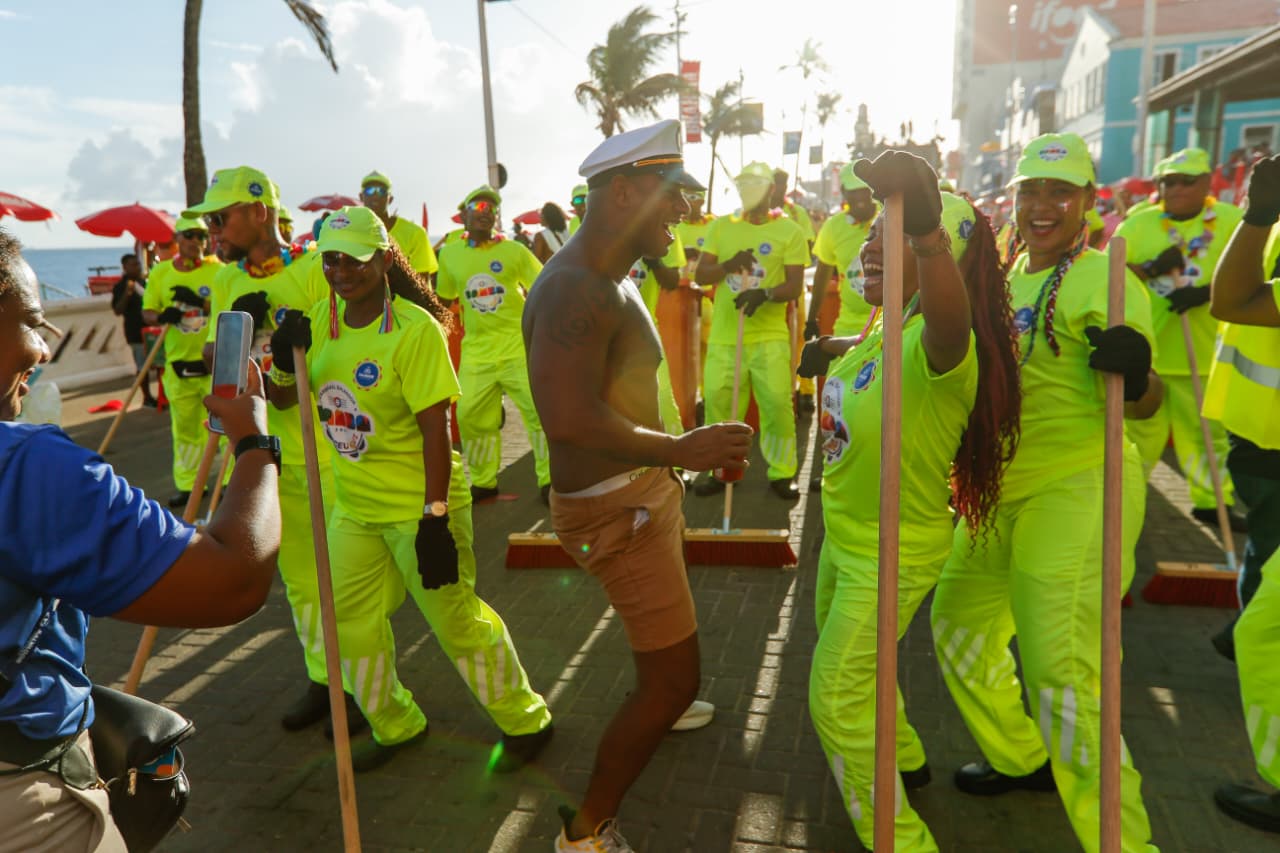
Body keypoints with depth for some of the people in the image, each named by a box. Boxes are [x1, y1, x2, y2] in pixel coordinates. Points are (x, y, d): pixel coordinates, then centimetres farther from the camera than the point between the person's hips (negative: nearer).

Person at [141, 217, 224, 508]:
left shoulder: (218, 270, -1)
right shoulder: (160, 273, 8)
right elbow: (146, 312, 9)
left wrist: (202, 303, -22)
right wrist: (162, 316, -13)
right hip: (178, 362, 4)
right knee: (184, 427, 11)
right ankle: (187, 484, 23)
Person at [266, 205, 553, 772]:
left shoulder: (415, 329, -18)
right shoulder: (323, 319, 4)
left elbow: (435, 430, -21)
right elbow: (284, 400, 13)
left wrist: (434, 519, -23)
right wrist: (284, 358, -8)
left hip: (417, 506, -8)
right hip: (353, 504, 8)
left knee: (456, 620, 0)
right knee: (350, 621, 15)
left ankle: (525, 722, 24)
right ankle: (394, 727, 39)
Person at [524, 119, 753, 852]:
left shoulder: (612, 279, 9)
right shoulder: (575, 289, -25)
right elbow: (570, 419, -37)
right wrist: (680, 449, -28)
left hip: (648, 489, 11)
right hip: (616, 508, -11)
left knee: (673, 599, 34)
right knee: (673, 679, -5)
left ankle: (655, 706, 62)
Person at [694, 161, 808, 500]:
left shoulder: (789, 231, 2)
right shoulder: (720, 227, 9)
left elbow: (795, 285, -4)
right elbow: (701, 274, 4)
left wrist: (765, 294, -23)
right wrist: (729, 265, -15)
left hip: (769, 335, -2)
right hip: (724, 333, 3)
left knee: (777, 402, -6)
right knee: (718, 400, 4)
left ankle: (782, 473, 9)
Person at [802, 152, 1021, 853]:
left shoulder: (938, 343, -30)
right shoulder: (887, 333, -1)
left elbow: (949, 321, -56)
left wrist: (924, 229, -73)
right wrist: (829, 347, 42)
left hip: (892, 555, -10)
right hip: (845, 537, 10)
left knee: (836, 697, 2)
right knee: (841, 663, 28)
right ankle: (903, 760, 55)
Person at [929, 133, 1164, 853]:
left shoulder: (1103, 280, -11)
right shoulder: (1007, 277, 11)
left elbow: (1143, 404, -14)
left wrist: (1134, 374, -37)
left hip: (1078, 491, -8)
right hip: (1001, 489, 9)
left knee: (1061, 672, -11)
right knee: (961, 622, 19)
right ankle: (1021, 759, 41)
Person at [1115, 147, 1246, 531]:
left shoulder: (1231, 221, 1)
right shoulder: (1138, 224, 3)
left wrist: (1206, 293, -21)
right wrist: (1152, 268, -20)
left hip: (1202, 351, 1)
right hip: (1143, 350, -1)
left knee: (1207, 430, 10)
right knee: (1141, 428, 8)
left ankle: (1211, 500, 25)